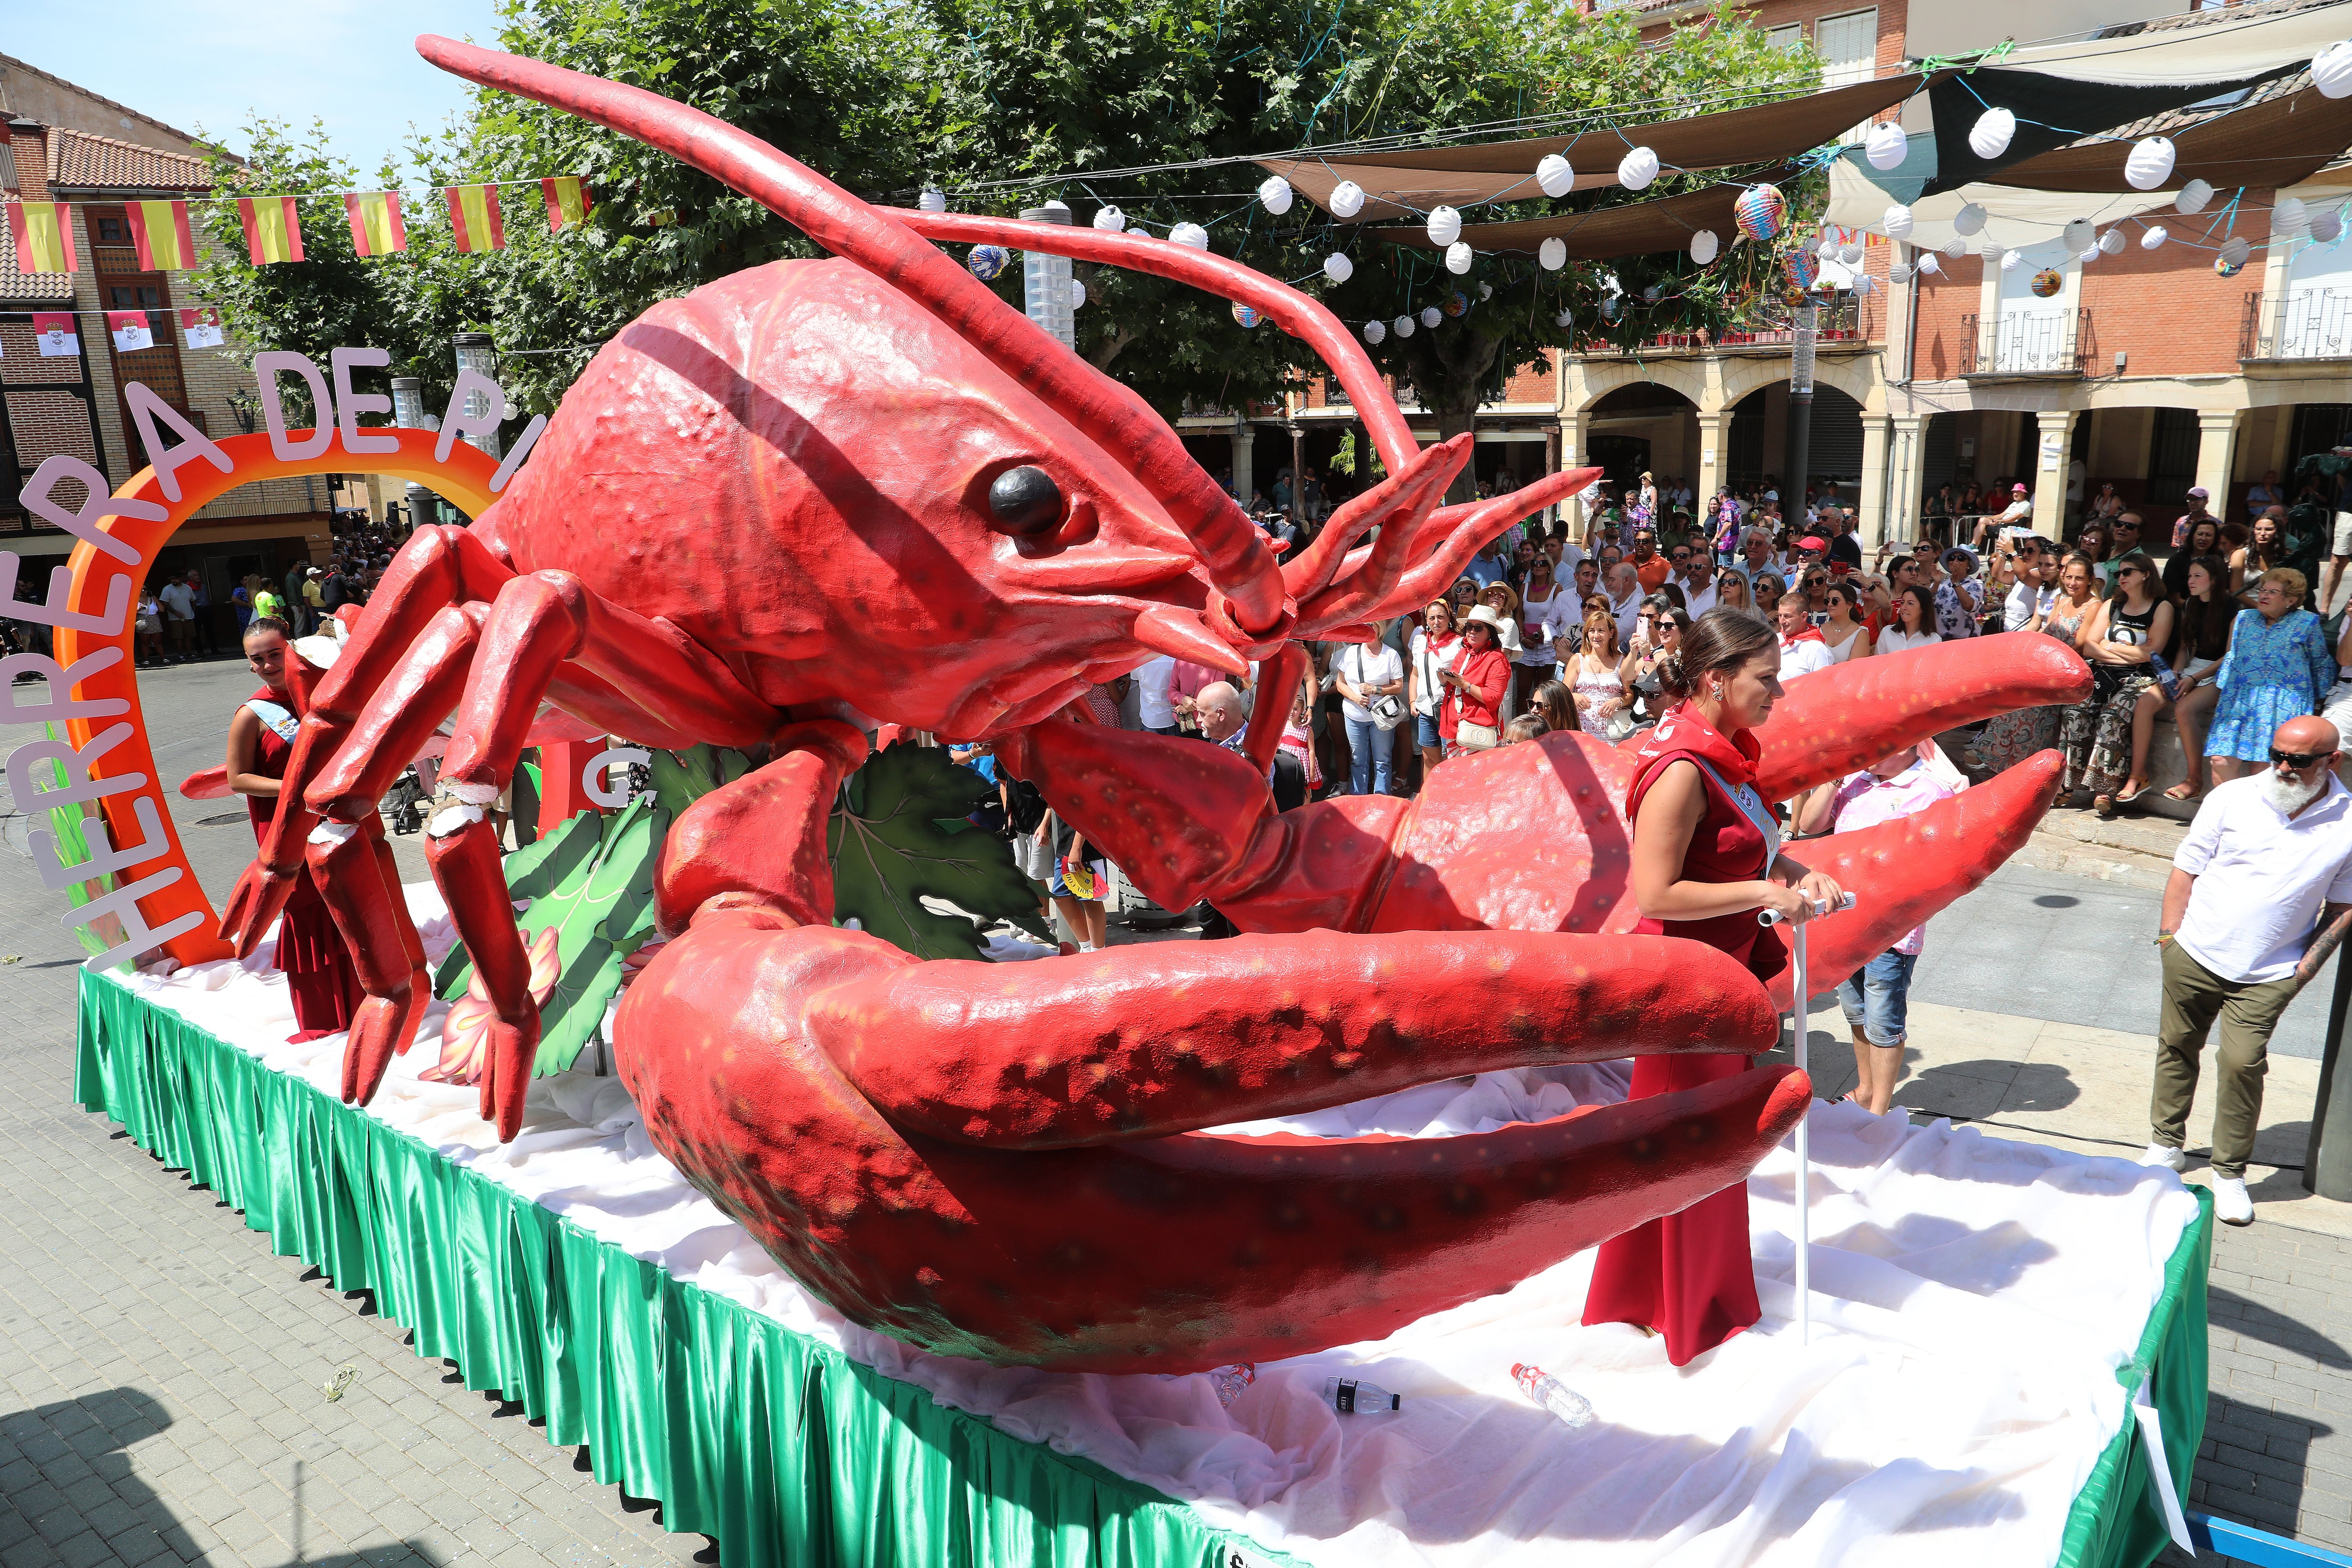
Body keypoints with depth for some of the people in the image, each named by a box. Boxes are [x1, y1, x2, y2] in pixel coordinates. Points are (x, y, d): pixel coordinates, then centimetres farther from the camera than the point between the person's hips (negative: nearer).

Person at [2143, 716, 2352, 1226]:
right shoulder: (2232, 797, -4)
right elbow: (2186, 869, 3)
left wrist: (2308, 964, 1)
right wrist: (2170, 937, 1)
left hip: (2268, 974, -1)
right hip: (2195, 955, 1)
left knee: (2242, 1064, -5)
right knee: (2177, 1048, 11)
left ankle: (2230, 1173, 12)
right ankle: (2167, 1145, 29)